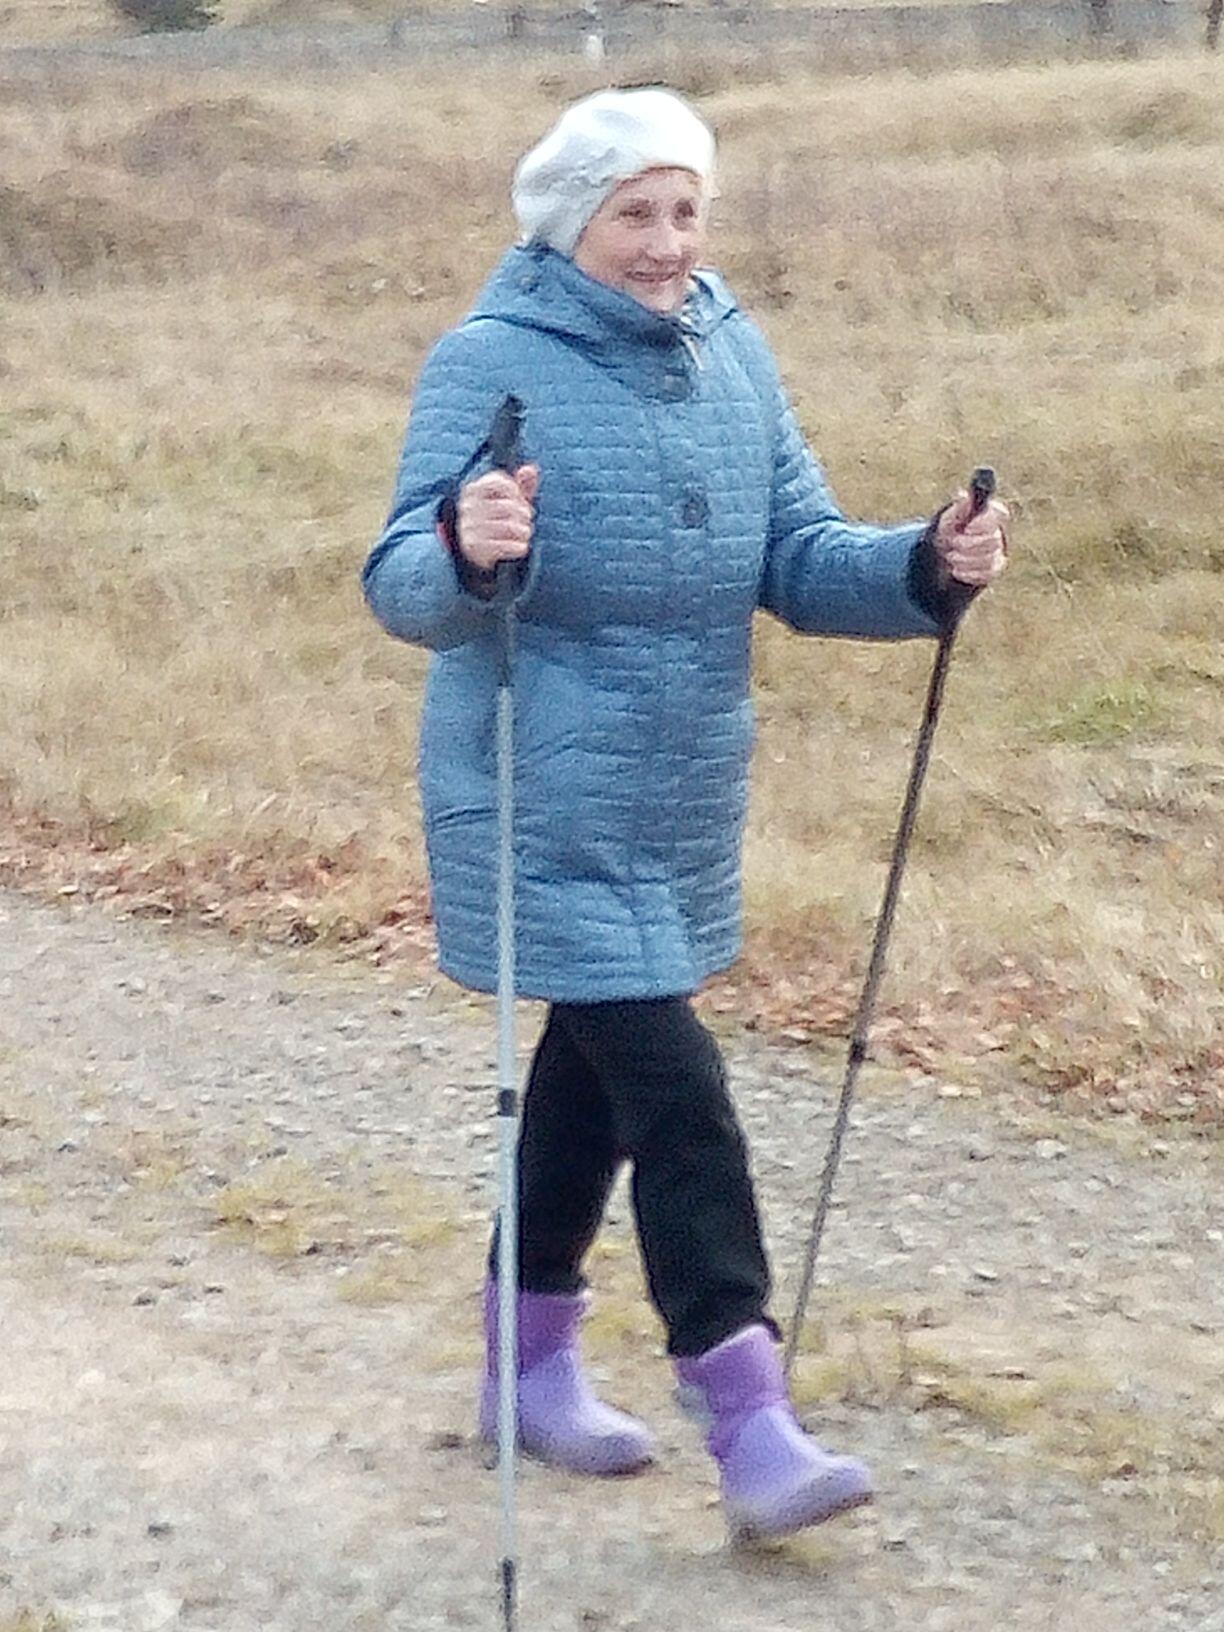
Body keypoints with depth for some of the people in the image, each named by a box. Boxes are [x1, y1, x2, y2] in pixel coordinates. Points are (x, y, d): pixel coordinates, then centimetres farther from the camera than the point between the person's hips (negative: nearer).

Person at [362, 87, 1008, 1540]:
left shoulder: (735, 355, 5)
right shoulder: (491, 361, -13)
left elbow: (796, 560, 6)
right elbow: (400, 588, -18)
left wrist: (926, 566, -12)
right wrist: (468, 548, -40)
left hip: (679, 805, 7)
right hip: (544, 809, -7)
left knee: (599, 1063, 18)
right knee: (672, 1087, -10)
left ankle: (533, 1359, 35)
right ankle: (747, 1421, -5)